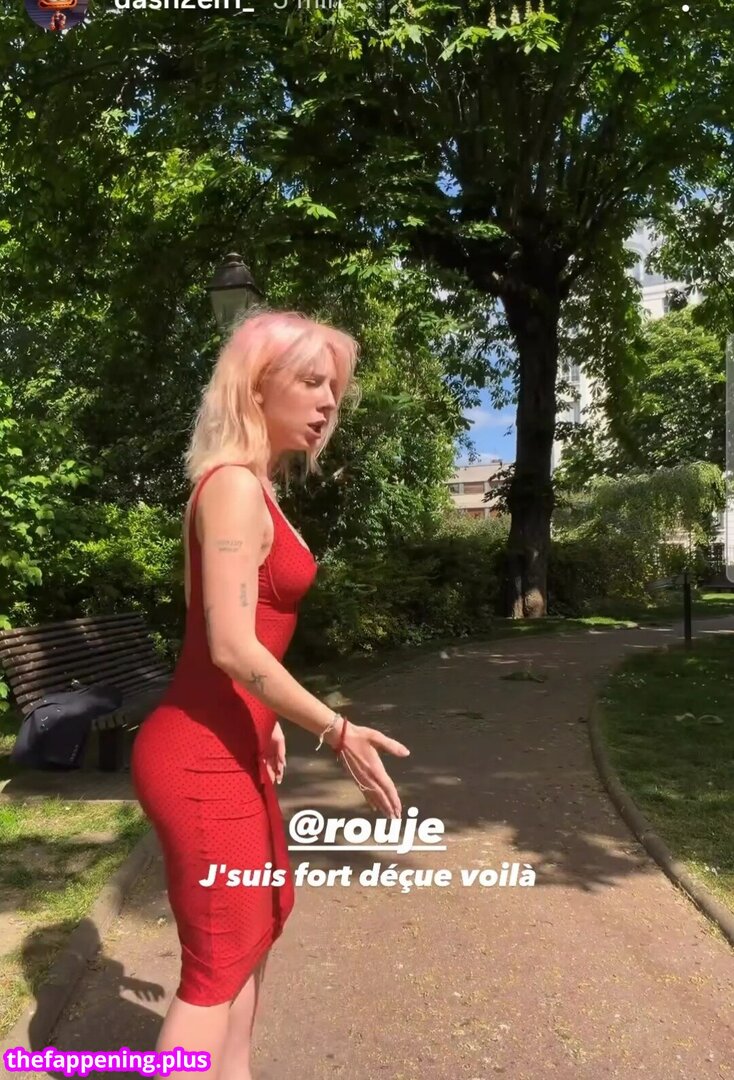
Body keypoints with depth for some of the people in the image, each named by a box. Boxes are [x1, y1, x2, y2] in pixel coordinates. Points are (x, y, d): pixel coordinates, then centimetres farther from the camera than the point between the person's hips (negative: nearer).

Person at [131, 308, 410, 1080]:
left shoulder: (251, 485, 11)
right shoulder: (234, 486, -19)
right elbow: (232, 647, -25)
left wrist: (267, 722, 22)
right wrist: (339, 732, -19)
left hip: (228, 744, 10)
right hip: (202, 758, -10)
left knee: (262, 918, 26)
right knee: (219, 960, 7)